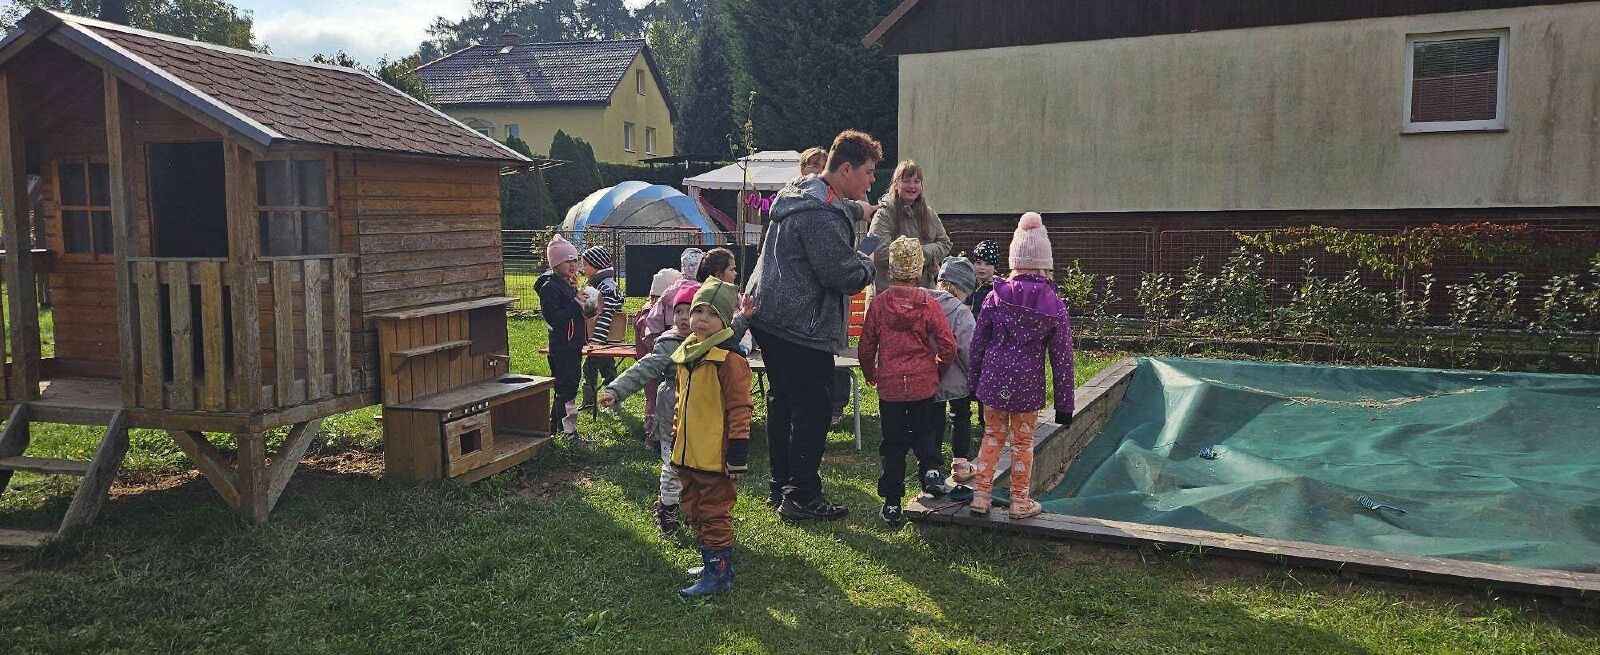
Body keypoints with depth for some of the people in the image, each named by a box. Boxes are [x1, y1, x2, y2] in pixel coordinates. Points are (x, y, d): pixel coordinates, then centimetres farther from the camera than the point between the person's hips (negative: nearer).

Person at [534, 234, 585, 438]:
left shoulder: (569, 284, 16)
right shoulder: (550, 287, -14)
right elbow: (553, 318, -23)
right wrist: (576, 304, -24)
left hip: (574, 343, 9)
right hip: (561, 346, -9)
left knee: (566, 384, 16)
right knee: (566, 386, -7)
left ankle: (555, 421, 28)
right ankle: (570, 429, -4)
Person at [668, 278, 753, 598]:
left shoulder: (730, 359, -16)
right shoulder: (686, 354, 9)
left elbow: (740, 408, -17)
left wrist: (738, 454, -18)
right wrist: (676, 436, 22)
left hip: (716, 456, -9)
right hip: (688, 452, 9)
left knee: (715, 514, 1)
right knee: (695, 510, 19)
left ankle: (719, 574, 12)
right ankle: (712, 560, 35)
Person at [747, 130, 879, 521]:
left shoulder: (802, 192, 12)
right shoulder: (822, 215, -22)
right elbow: (843, 274, -21)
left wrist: (857, 208, 51)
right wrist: (869, 264, -1)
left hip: (768, 315, 11)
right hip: (800, 326, -11)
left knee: (783, 401, 18)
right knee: (812, 408, -2)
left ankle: (780, 487, 29)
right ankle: (801, 498, 5)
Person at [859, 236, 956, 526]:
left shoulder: (879, 303, -3)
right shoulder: (929, 304, -5)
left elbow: (867, 345, 3)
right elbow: (948, 345, -6)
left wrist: (869, 373, 20)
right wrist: (939, 372, 13)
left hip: (889, 383, 0)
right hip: (923, 383, 0)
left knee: (892, 443, 8)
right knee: (924, 431, 21)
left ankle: (892, 505, 8)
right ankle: (930, 469, -5)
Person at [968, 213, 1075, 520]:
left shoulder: (995, 298, -4)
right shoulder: (1054, 305, -6)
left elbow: (977, 345, 1)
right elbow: (1062, 359, -3)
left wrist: (975, 384, 14)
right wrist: (1064, 404, 5)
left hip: (993, 380, 1)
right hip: (1028, 385, -1)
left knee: (992, 437, 17)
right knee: (1022, 442, 13)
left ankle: (981, 496, 20)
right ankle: (1019, 502, 22)